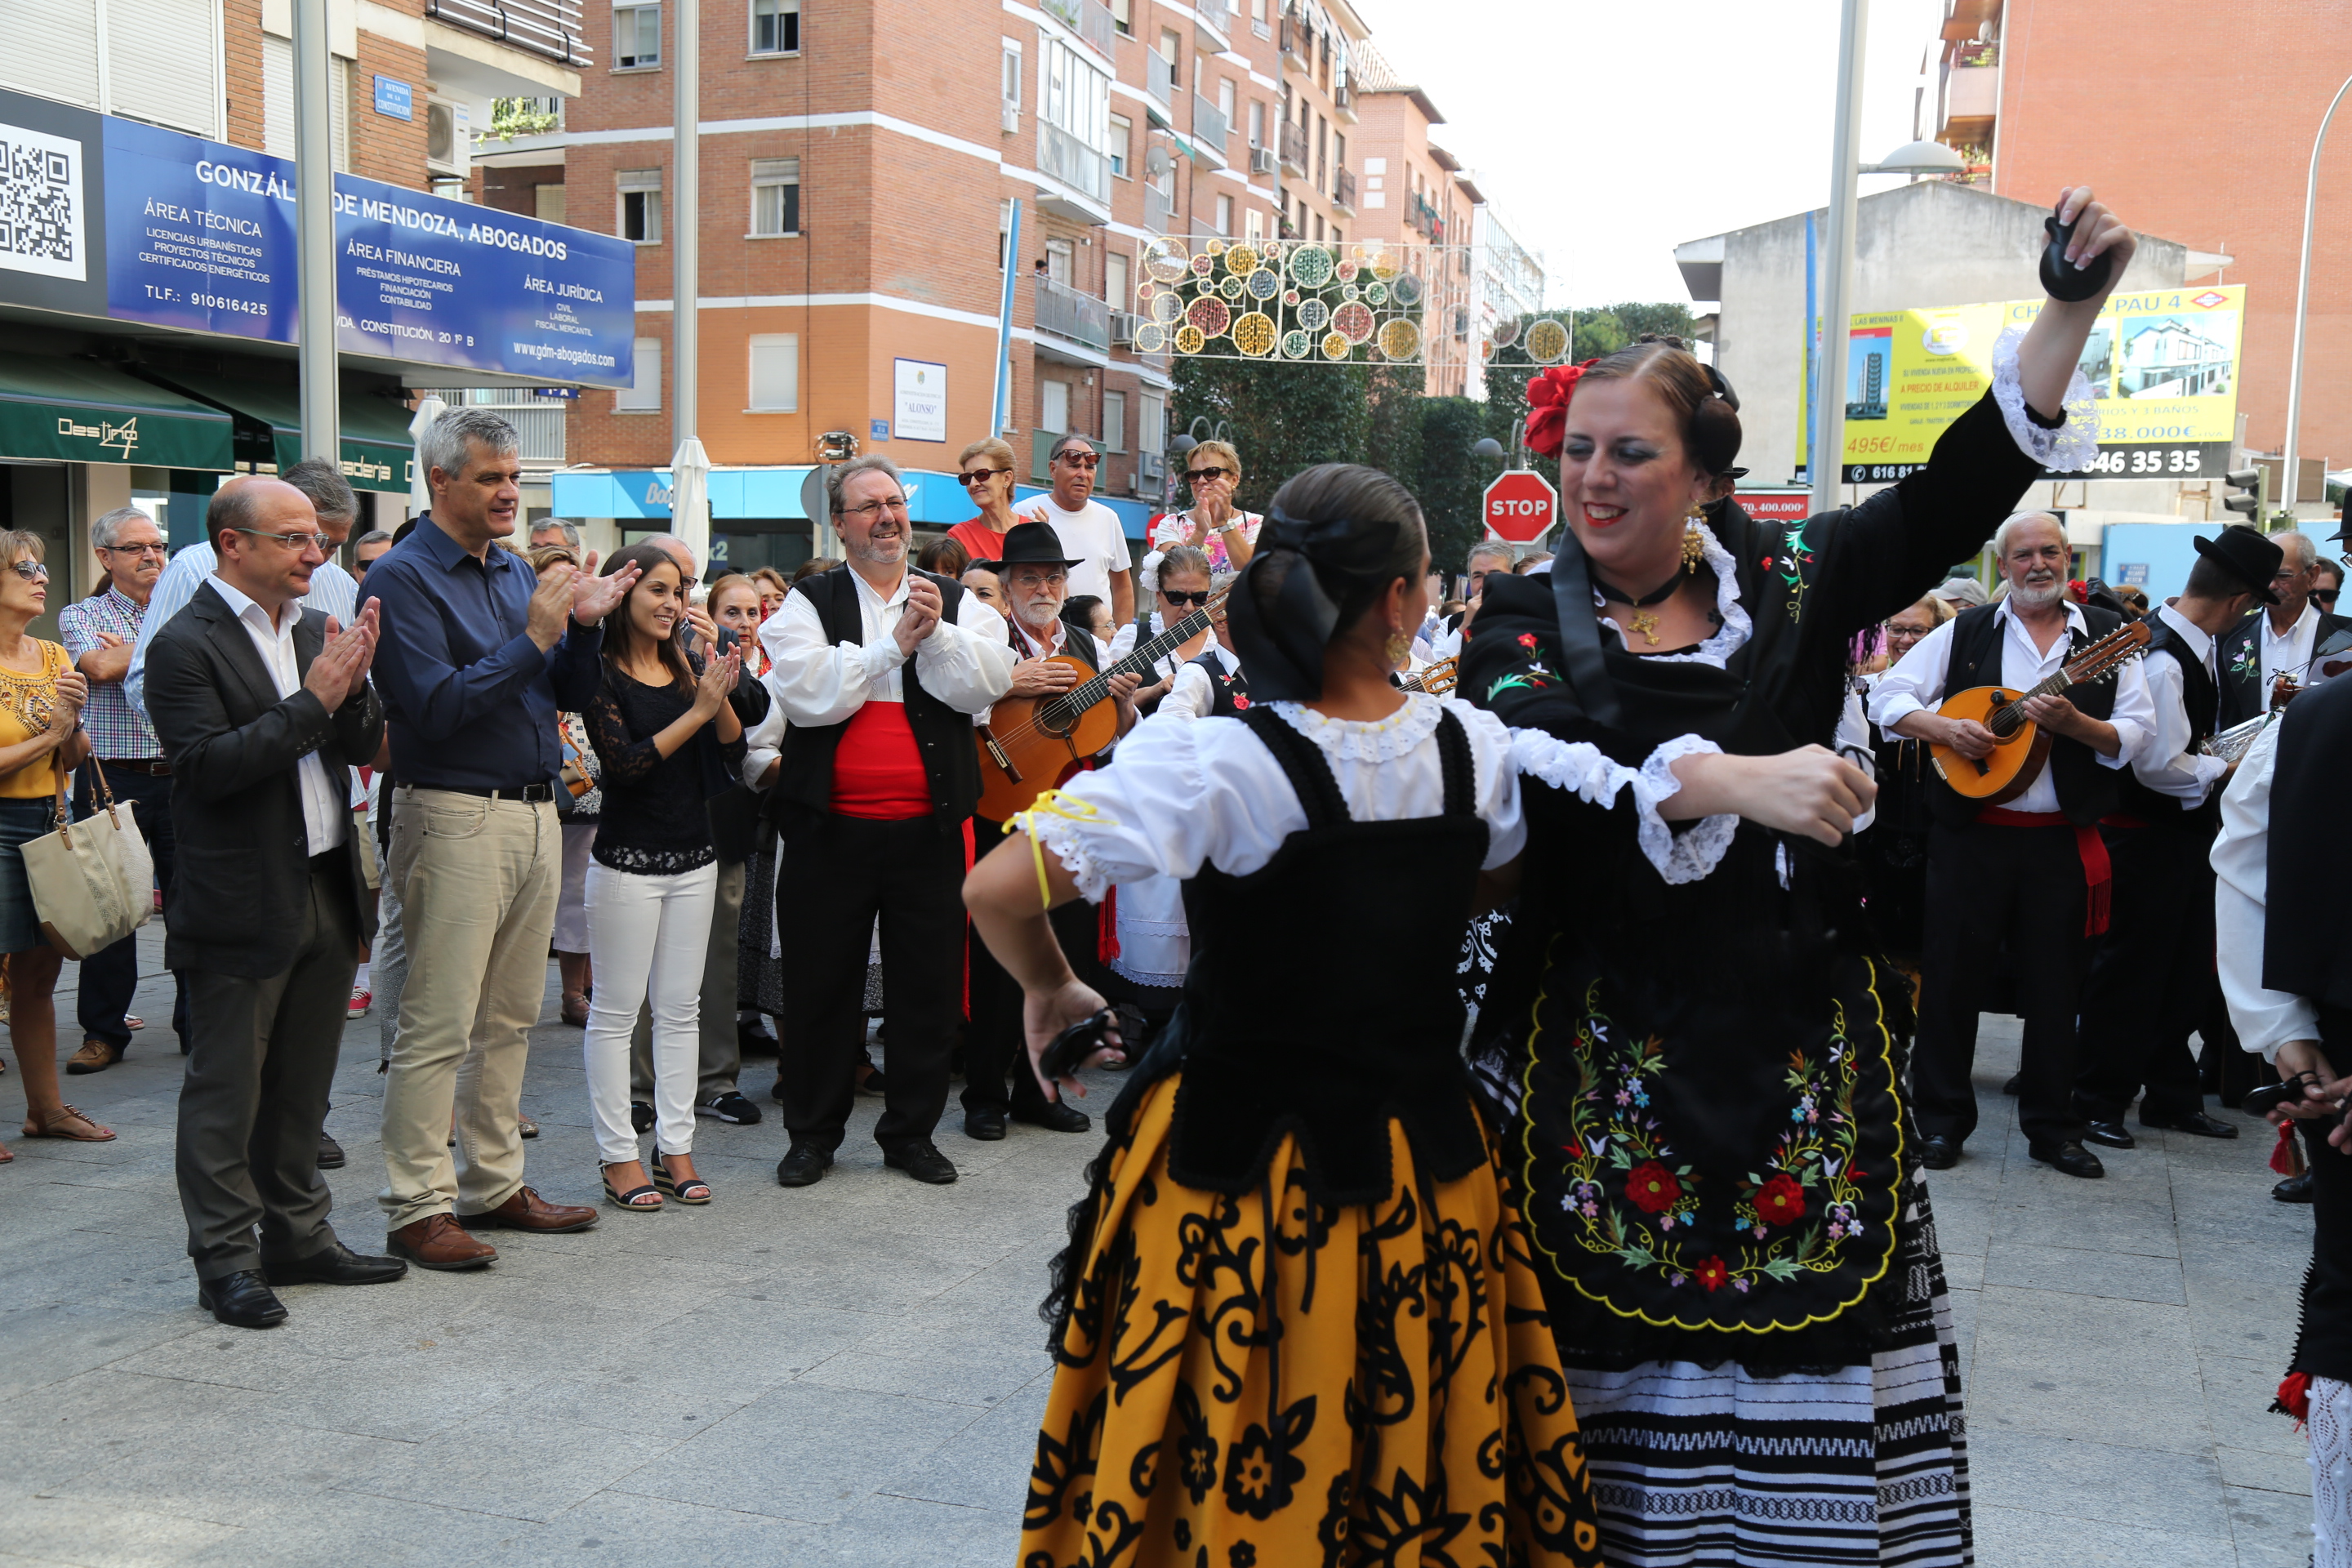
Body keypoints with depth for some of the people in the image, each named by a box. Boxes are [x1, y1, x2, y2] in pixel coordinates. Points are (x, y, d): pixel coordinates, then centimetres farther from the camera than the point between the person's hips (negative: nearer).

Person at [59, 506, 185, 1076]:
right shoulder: (81, 616, 6)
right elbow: (100, 667, -13)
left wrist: (127, 652, -9)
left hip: (182, 776, 2)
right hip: (113, 778, -2)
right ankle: (103, 1032, 14)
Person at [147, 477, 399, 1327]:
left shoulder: (317, 629, 11)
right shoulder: (186, 645, -11)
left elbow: (364, 747, 8)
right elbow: (207, 765, -21)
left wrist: (355, 685, -11)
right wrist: (312, 701, -22)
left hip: (327, 892, 7)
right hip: (242, 906, -7)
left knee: (302, 1082, 17)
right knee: (227, 1091, 4)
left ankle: (299, 1237, 28)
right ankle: (227, 1261, 14)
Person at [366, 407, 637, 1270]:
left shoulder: (518, 573, 14)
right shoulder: (404, 576, -8)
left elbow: (570, 697, 14)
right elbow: (436, 707, -18)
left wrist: (585, 626, -3)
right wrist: (534, 638, -19)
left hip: (536, 813, 8)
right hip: (457, 817, -8)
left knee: (510, 1018, 14)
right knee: (439, 1026, -4)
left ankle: (496, 1183, 24)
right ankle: (417, 1208, 4)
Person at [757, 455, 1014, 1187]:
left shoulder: (957, 603, 10)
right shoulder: (808, 603, 4)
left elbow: (987, 683, -5)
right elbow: (805, 691, -13)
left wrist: (936, 633, -19)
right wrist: (895, 643, -14)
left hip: (929, 826, 2)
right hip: (832, 828, -2)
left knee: (930, 983, 7)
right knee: (822, 984, 7)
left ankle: (911, 1132, 23)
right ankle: (813, 1133, 23)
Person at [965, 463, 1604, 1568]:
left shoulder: (1217, 761, -21)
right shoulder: (1477, 747, -6)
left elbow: (998, 893, -25)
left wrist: (1051, 991, -6)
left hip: (1238, 1162, -3)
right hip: (1426, 1156, 4)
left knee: (1226, 1479, 15)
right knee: (1418, 1462, 21)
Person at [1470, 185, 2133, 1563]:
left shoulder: (1787, 583, 7)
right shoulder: (1524, 622, 0)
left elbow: (1964, 488, -1)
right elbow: (1545, 766, -18)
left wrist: (2072, 308, -11)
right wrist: (1737, 781, -29)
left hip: (1797, 1027, 2)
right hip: (1605, 1046, -2)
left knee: (1811, 1336, 6)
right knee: (1623, 1345, 2)